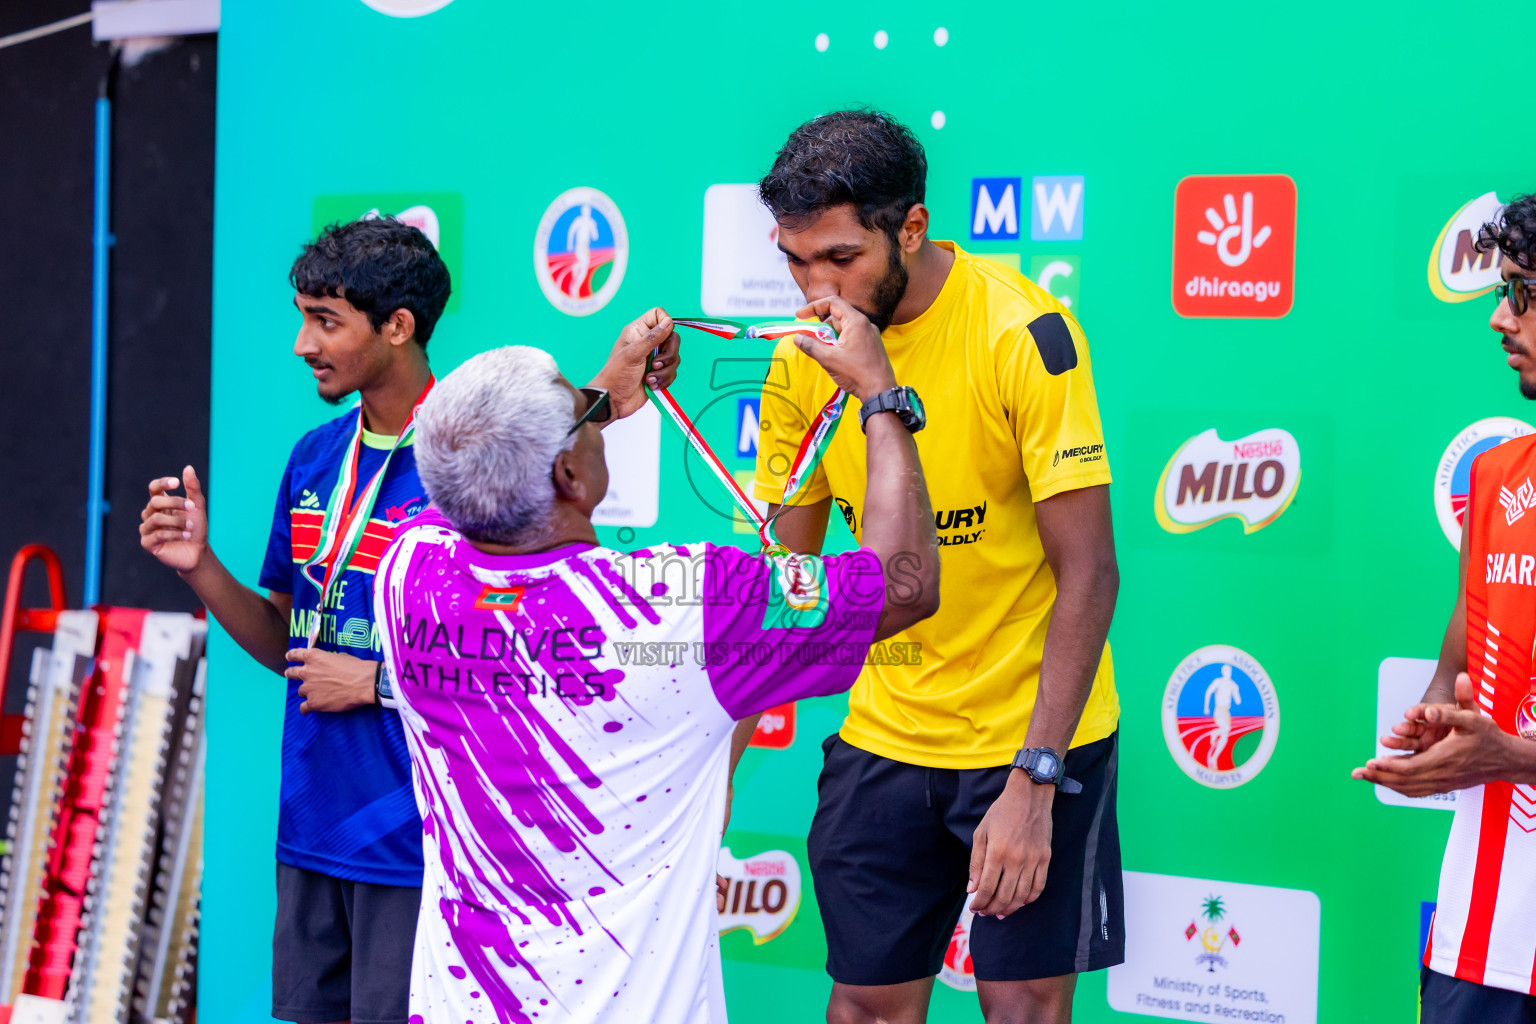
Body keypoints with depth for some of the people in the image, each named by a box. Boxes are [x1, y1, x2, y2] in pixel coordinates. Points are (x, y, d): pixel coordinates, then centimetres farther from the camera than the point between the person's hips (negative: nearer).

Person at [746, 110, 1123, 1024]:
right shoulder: (802, 361, -4)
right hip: (883, 740, 4)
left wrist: (1032, 780, -22)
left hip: (1037, 736, -4)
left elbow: (1088, 575, -18)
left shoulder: (1025, 332, -18)